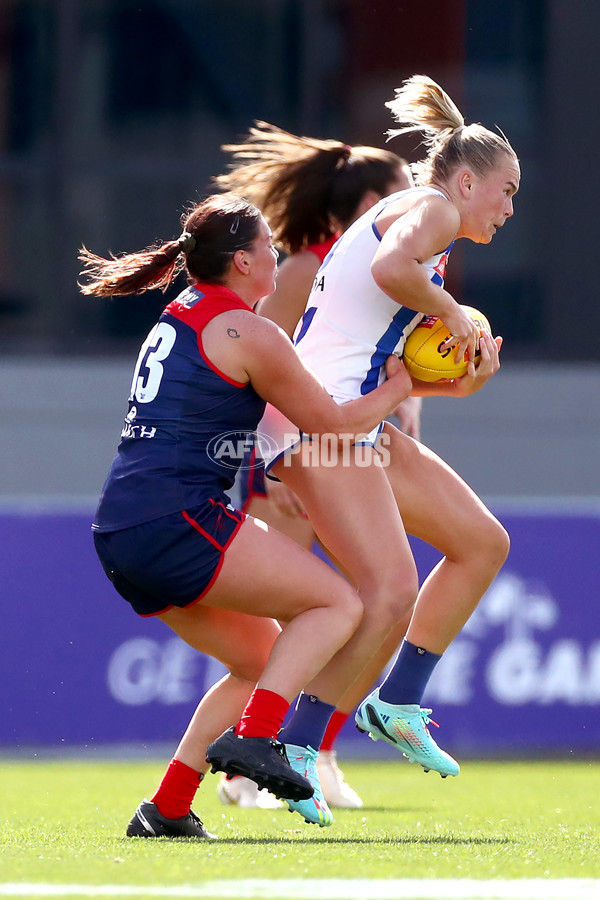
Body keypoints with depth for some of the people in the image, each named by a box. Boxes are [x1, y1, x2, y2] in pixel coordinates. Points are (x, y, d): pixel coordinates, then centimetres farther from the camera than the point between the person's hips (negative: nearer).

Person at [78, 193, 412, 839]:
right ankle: (252, 736, -20)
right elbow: (333, 424, 2)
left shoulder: (178, 317, 21)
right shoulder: (247, 334, -7)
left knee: (263, 658, 17)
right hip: (176, 520, -9)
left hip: (118, 534, 9)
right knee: (339, 603, -3)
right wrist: (396, 386, 19)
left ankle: (167, 810, 10)